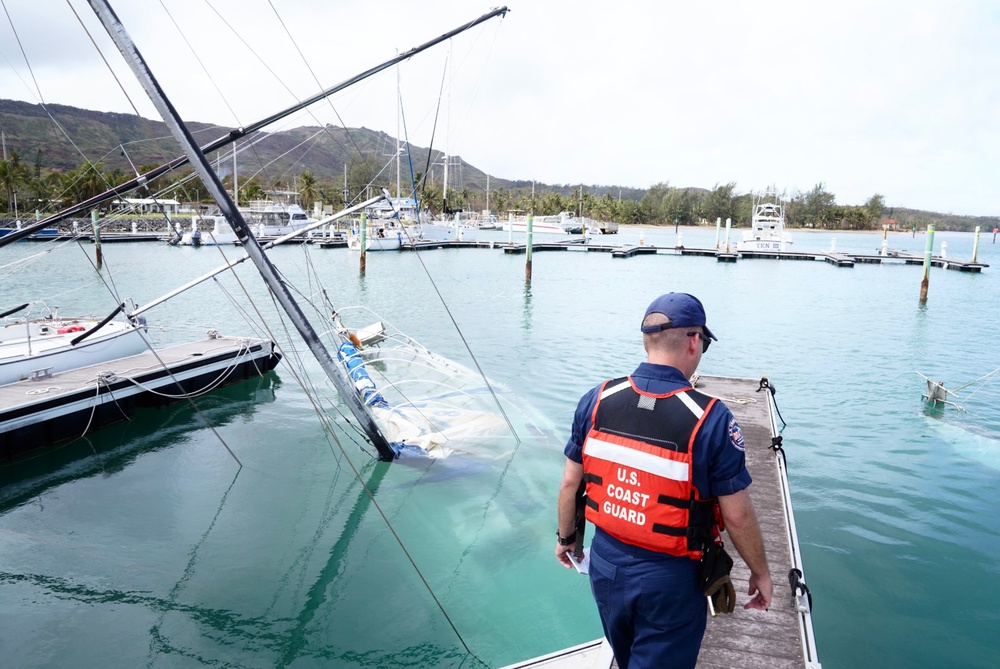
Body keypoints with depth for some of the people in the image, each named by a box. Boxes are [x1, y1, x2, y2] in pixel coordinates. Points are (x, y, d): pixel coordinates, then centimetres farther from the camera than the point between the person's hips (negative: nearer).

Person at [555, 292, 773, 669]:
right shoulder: (711, 419, -23)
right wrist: (761, 572, 4)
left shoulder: (597, 400, -10)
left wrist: (566, 536, 16)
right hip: (669, 579, -4)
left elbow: (570, 483, -1)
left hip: (606, 564, 4)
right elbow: (736, 515, -14)